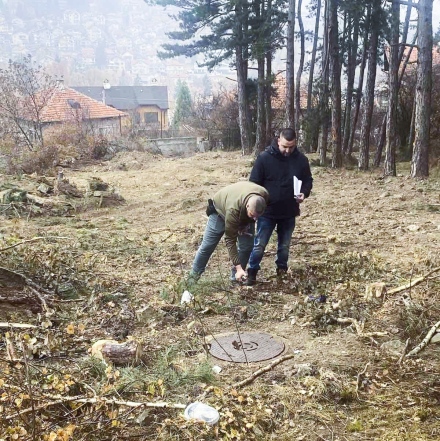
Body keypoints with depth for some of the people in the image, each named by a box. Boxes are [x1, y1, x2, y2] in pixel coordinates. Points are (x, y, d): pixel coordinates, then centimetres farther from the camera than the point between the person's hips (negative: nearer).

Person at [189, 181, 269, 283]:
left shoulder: (264, 196, -35)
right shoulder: (233, 210, -47)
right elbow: (230, 240, -38)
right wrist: (238, 267, -41)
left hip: (243, 214, 5)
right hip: (220, 209, -4)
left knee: (247, 245, -7)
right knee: (208, 245, 0)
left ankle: (237, 277, 8)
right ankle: (194, 275, 18)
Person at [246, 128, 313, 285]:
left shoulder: (301, 160, -4)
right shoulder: (264, 157, -14)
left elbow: (308, 181, 8)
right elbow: (254, 183, -8)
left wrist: (304, 193, -14)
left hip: (289, 212, 3)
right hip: (267, 211, -3)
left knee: (284, 245, 17)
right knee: (259, 244, 2)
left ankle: (282, 270, 35)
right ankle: (252, 272, 15)